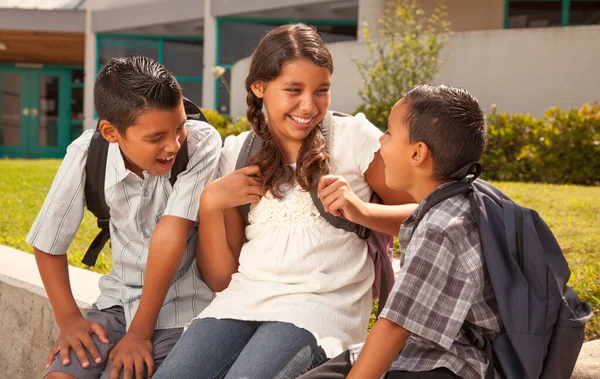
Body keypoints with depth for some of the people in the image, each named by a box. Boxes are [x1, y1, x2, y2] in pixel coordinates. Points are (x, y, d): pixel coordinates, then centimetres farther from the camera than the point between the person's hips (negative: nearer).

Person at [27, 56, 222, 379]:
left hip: (181, 306, -3)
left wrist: (140, 331, -22)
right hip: (119, 299, 3)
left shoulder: (202, 142, -21)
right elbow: (48, 243, 1)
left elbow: (171, 233, -23)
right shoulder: (86, 154, -11)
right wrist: (68, 319, -5)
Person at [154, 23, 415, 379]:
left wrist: (362, 211, -15)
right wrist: (211, 202, -3)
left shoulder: (355, 138, 2)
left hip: (321, 306, -3)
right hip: (244, 298, 3)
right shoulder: (238, 153, 12)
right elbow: (221, 278, 11)